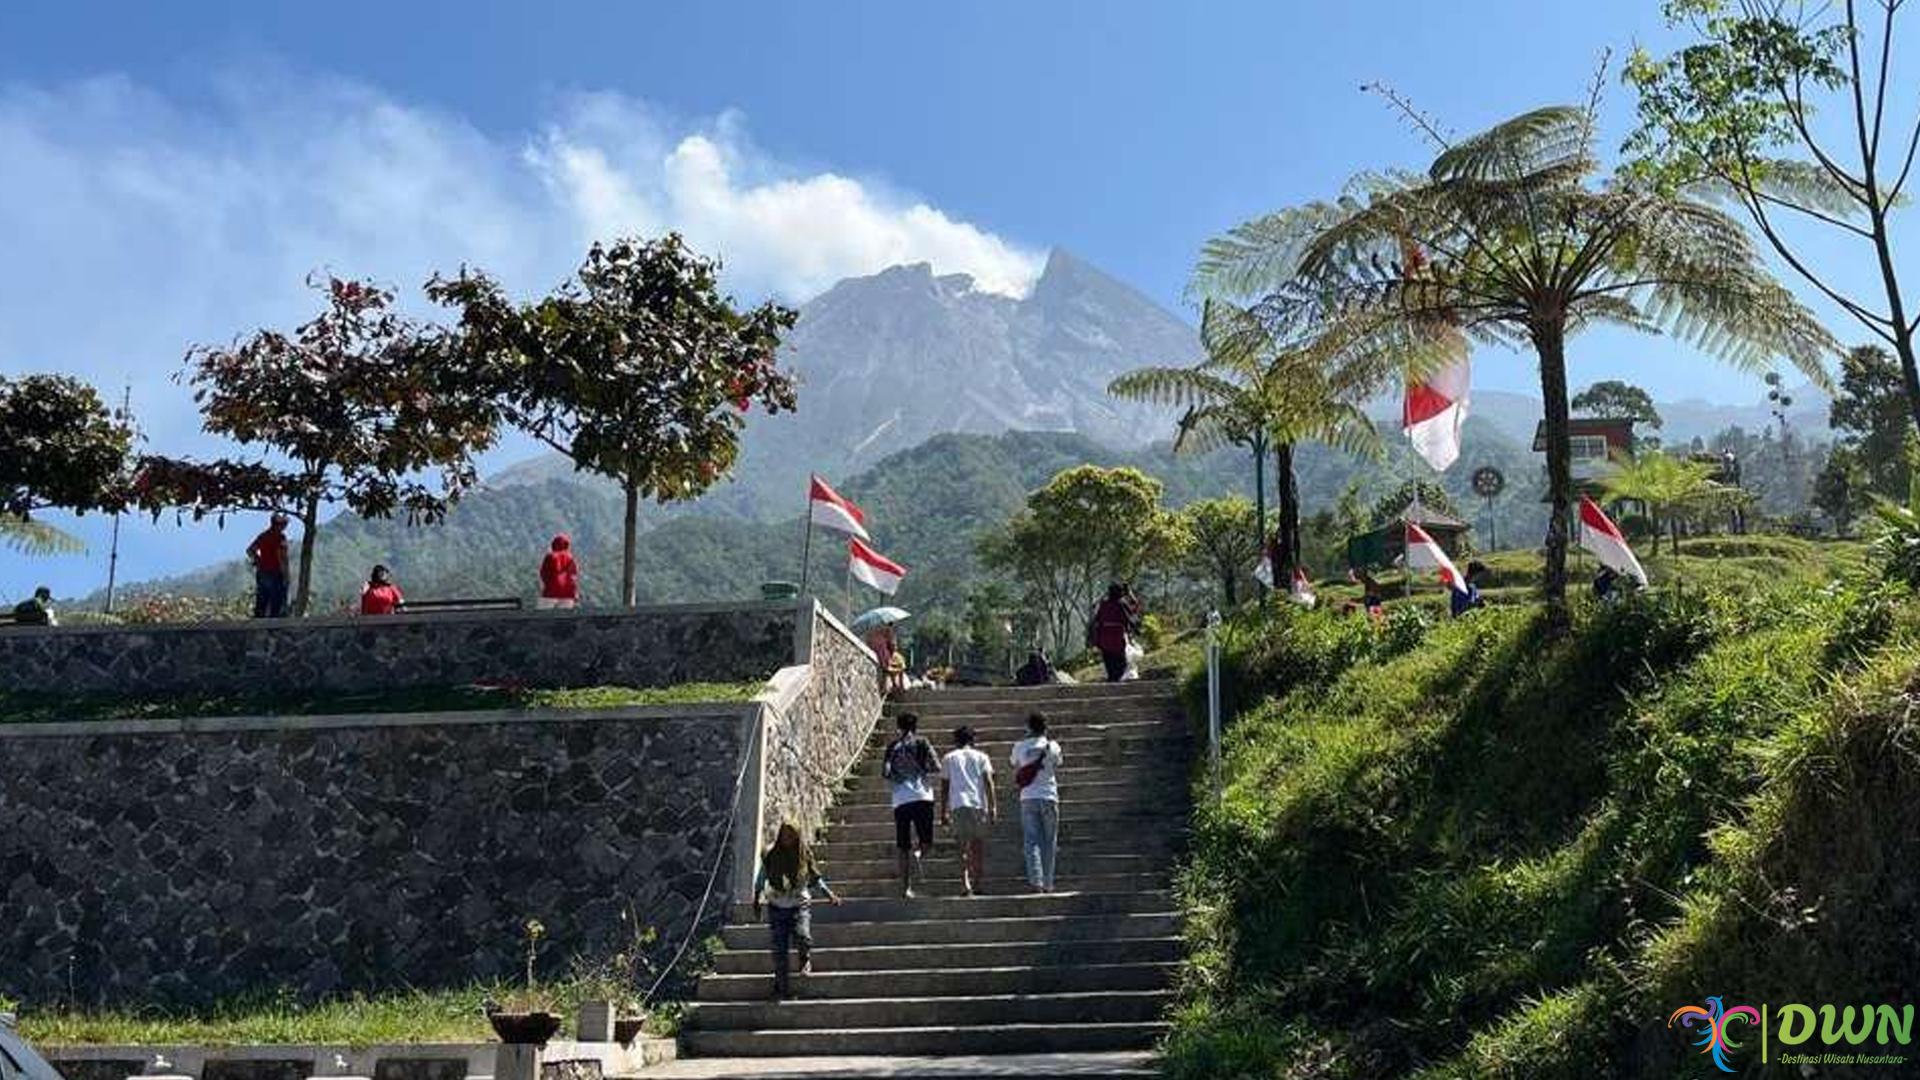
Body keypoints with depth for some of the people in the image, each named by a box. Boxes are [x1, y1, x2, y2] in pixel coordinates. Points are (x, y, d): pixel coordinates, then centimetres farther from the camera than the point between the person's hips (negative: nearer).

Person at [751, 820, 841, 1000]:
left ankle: (806, 959, 7)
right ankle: (780, 988, 15)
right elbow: (761, 878, 12)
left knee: (802, 936, -27)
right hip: (777, 906, 1)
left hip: (800, 904, -1)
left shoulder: (804, 855, -2)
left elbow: (815, 878, 9)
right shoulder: (770, 855, -2)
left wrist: (829, 894, 1)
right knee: (779, 950, 1)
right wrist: (756, 900, 10)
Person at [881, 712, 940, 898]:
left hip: (900, 800, 2)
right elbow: (936, 767, -2)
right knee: (926, 842, 6)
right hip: (922, 797, -2)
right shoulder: (922, 744, 3)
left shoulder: (892, 747, 9)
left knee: (903, 848, 7)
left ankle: (905, 887, 4)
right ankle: (917, 852, -26)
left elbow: (885, 773, 3)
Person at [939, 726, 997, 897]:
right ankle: (979, 876, 15)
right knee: (979, 841, 13)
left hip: (958, 804, 0)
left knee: (963, 844, -2)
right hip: (978, 804, 0)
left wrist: (943, 812, 14)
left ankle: (965, 882, -14)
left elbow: (944, 787, 11)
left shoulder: (948, 758, 14)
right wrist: (993, 806, 0)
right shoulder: (981, 757, 13)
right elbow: (988, 783, 2)